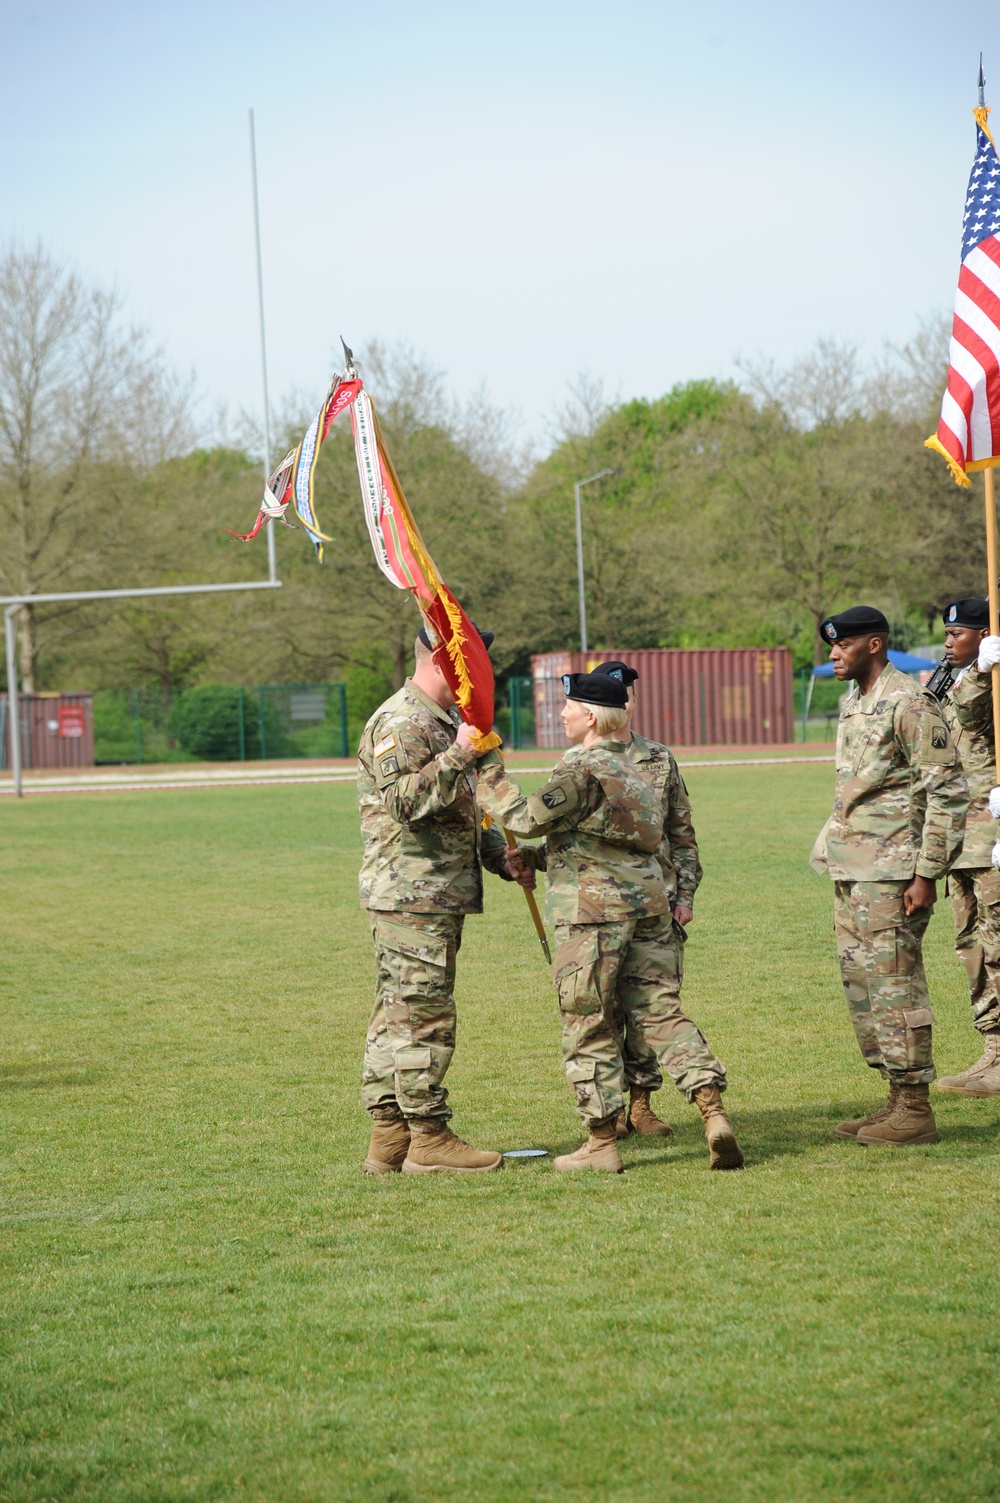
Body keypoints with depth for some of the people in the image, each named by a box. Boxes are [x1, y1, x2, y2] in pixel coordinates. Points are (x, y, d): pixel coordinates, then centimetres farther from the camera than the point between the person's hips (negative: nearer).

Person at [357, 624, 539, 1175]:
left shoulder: (442, 723, 22)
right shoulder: (400, 723, -12)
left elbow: (460, 811, 29)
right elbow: (406, 800, -26)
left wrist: (501, 855, 15)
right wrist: (461, 757, -30)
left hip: (436, 896, 11)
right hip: (413, 896, -11)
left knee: (398, 1013, 11)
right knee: (424, 1014, -7)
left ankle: (388, 1138, 15)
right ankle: (428, 1139, -3)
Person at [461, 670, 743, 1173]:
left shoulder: (583, 770, -12)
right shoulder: (632, 768, 18)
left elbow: (528, 817, -20)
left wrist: (486, 766, -13)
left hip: (594, 910, -8)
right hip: (647, 901, 8)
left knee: (588, 1027, 2)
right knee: (660, 1012, 8)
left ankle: (601, 1142, 7)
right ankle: (713, 1110, -7)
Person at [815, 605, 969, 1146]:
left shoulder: (909, 704, -12)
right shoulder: (853, 702, 16)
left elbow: (949, 791, -15)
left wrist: (926, 874, -18)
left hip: (891, 872, -9)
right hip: (850, 872, 10)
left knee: (895, 985, -7)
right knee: (861, 986, 11)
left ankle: (916, 1111, -2)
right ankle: (897, 1101, 18)